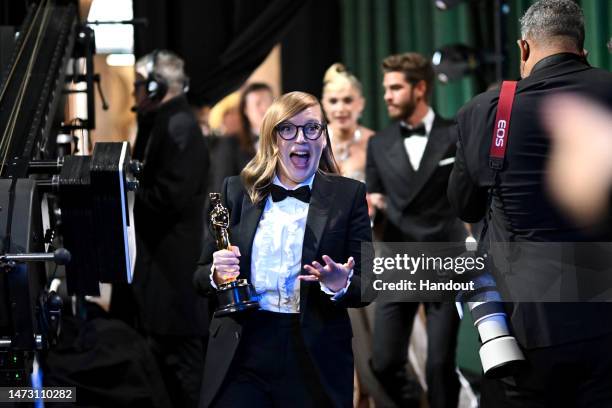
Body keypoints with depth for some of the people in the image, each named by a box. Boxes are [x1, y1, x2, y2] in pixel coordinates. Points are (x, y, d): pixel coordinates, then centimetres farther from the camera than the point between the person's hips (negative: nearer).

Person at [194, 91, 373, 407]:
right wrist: (217, 274, -12)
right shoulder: (237, 191, 7)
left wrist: (341, 285, -21)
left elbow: (366, 287, 0)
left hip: (315, 360, -1)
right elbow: (201, 277, 9)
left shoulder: (348, 195, 2)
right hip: (241, 356, 1)